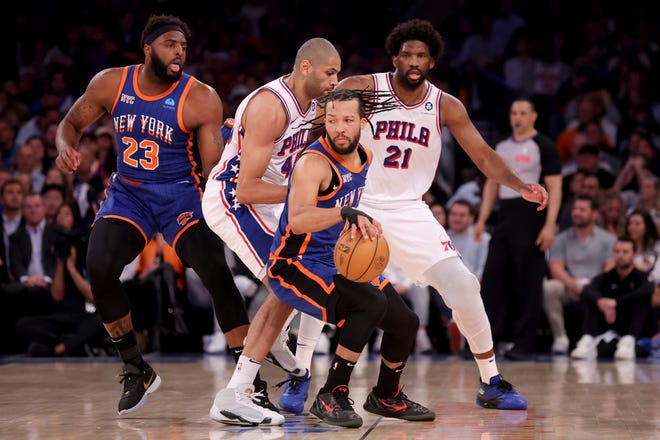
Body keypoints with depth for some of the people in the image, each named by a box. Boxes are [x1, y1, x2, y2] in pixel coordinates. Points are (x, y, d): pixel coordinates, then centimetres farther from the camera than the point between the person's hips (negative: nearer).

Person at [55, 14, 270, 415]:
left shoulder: (201, 99, -15)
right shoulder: (111, 83, -6)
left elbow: (215, 168, -14)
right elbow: (73, 122, 8)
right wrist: (66, 146, -15)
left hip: (180, 194, -3)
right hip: (128, 192, 3)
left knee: (216, 272, -21)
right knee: (99, 267, -19)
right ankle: (136, 371, 2)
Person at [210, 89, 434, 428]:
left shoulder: (363, 159, 3)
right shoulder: (313, 162, -23)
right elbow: (297, 220, -40)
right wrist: (346, 214, -50)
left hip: (340, 262, 8)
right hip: (298, 264, -8)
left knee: (405, 322, 7)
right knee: (370, 304, -29)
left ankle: (386, 397, 32)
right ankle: (331, 397, -18)